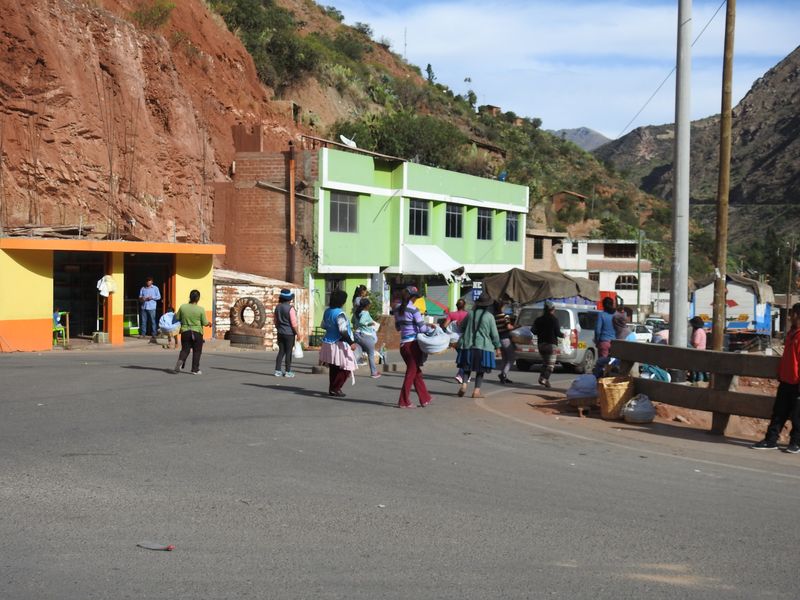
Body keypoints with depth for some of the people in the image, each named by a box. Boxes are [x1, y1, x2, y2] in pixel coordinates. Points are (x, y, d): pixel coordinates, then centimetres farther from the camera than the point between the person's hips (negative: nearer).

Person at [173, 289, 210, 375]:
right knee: (196, 351, 10)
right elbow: (205, 323, -7)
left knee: (185, 349, 13)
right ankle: (195, 370, 12)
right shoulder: (201, 309, -12)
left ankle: (180, 360, -15)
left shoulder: (182, 307, -5)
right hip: (197, 332, -2)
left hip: (185, 332, 2)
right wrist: (209, 323, 15)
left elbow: (177, 318, 4)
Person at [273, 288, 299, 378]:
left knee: (281, 352, 11)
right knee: (289, 352, 1)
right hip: (289, 333, -6)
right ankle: (288, 372, 5)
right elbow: (294, 323, -17)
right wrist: (297, 333, -8)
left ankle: (277, 371, 9)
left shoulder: (277, 307, 4)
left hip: (280, 333, 6)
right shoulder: (290, 308, -16)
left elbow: (275, 321, 13)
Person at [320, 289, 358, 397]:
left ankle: (332, 389, 22)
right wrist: (351, 342, -24)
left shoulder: (327, 311, 7)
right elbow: (343, 331, -25)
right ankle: (335, 389, -2)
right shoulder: (339, 313, -19)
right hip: (339, 345, -9)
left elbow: (323, 325, 20)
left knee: (333, 368, 17)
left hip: (328, 343, 9)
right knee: (346, 368, 0)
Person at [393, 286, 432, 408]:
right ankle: (404, 401, 1)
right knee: (412, 372, 1)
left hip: (403, 343, 7)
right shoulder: (413, 309, -14)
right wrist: (430, 328, 5)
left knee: (417, 371, 15)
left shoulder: (397, 309, 8)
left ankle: (425, 399, 22)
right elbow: (422, 328, -13)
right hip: (413, 343, -7)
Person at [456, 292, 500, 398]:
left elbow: (462, 327, 17)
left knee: (467, 367, 13)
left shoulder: (471, 314, 2)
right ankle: (476, 391, 2)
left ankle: (464, 384, -8)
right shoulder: (489, 316, -8)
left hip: (468, 345, 3)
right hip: (483, 346, -3)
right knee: (480, 370, 6)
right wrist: (497, 346, 8)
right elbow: (495, 334, -4)